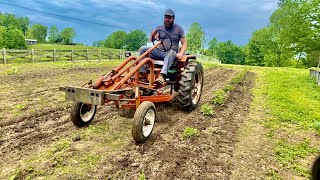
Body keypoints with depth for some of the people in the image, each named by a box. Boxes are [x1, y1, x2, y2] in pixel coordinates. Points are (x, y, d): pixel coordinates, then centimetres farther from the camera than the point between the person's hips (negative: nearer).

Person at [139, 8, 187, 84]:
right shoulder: (159, 28, 14)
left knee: (171, 53, -40)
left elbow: (184, 43, 2)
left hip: (171, 52, -3)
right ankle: (143, 73, -29)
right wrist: (152, 35, -21)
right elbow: (152, 40, 4)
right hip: (159, 51, 4)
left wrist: (181, 53, -18)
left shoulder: (179, 29, 7)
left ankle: (162, 76, -58)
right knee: (143, 50, -17)